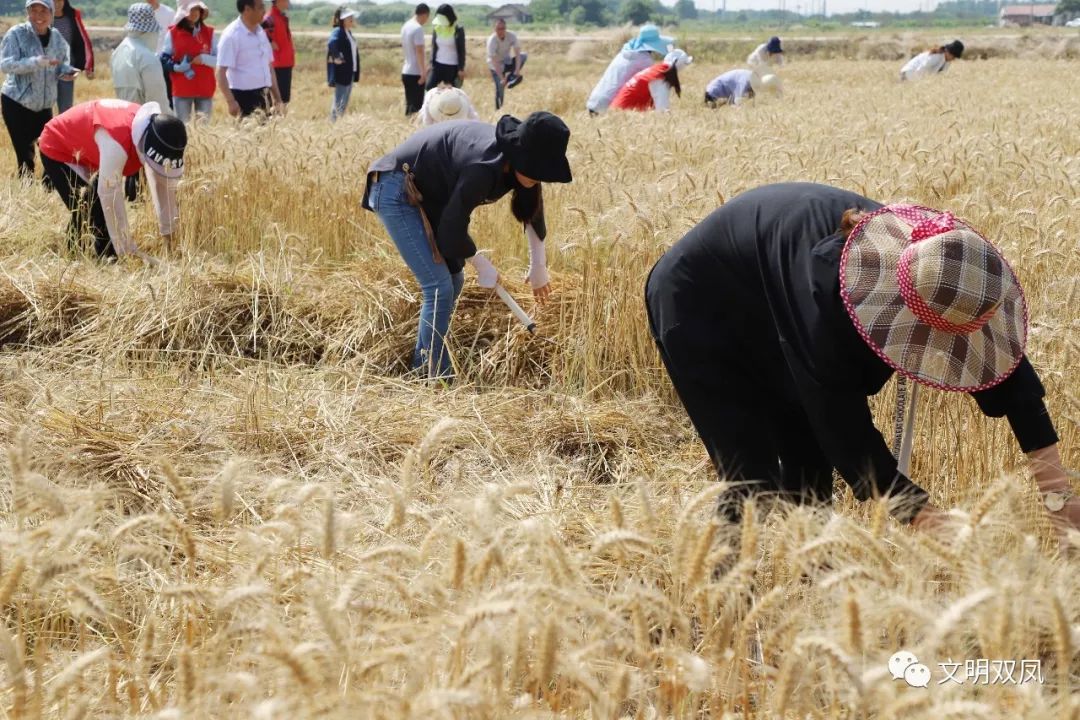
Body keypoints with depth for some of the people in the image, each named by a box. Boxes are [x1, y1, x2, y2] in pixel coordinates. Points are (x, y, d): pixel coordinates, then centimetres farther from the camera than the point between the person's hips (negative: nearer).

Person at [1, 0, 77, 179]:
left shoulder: (56, 37, 3)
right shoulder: (16, 34, -11)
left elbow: (61, 64, 16)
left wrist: (66, 71, -9)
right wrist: (36, 62, -34)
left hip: (44, 105, 5)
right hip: (16, 103, -5)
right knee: (25, 156, -6)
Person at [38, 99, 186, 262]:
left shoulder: (154, 131, -18)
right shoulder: (116, 143, -44)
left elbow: (166, 186, -10)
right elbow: (110, 195, -43)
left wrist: (170, 236, -7)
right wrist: (128, 250, -40)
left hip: (87, 149, 8)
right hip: (58, 150, -8)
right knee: (87, 215, -16)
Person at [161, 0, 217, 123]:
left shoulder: (209, 33, 4)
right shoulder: (173, 33, 1)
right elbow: (164, 59, 1)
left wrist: (204, 59, -16)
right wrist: (177, 67, -17)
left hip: (205, 89, 1)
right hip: (181, 90, -1)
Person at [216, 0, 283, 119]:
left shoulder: (261, 32, 11)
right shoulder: (231, 35, -12)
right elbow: (221, 72, -16)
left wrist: (277, 97, 17)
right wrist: (231, 102, -23)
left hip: (264, 96, 7)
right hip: (244, 96, -7)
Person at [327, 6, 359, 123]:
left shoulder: (348, 32, 14)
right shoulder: (337, 32, -15)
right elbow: (331, 43, -35)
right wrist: (336, 58, -33)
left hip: (350, 72, 9)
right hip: (341, 72, -9)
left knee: (345, 101, 14)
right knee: (339, 101, -5)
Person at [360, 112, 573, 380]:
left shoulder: (513, 161, -7)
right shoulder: (483, 166, -34)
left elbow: (532, 208, 13)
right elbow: (452, 227, -24)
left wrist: (539, 266, 22)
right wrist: (481, 265, -7)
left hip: (427, 195, 10)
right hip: (396, 193, -10)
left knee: (453, 280, 13)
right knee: (439, 287, -13)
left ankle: (422, 368, 24)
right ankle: (438, 377, -5)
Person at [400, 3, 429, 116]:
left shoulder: (405, 26, 10)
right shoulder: (418, 28, -16)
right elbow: (419, 52, -20)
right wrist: (423, 73, -18)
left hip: (406, 72, 9)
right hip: (416, 73, -9)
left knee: (409, 103, 14)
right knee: (416, 104, -4)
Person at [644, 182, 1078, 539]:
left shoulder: (941, 271, -25)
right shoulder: (824, 286, -44)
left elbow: (1005, 365, -19)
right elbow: (843, 425, -40)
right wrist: (925, 519, -42)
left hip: (771, 321, 7)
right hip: (703, 309, -7)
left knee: (810, 476, 4)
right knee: (754, 485, -13)